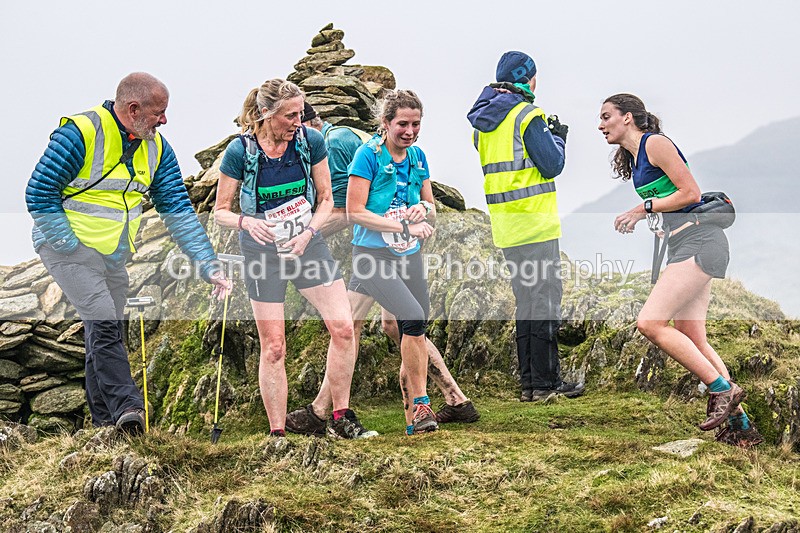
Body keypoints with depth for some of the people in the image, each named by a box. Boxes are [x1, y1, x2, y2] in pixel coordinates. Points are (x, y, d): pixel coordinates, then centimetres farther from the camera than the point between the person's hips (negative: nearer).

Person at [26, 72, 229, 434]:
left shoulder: (156, 147, 1)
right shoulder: (80, 134, -19)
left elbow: (178, 210, 1)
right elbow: (39, 193, -15)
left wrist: (208, 266, -7)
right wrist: (70, 247, -17)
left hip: (115, 255, 7)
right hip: (70, 246, -7)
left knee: (108, 331, 10)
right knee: (103, 321, -21)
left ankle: (103, 418, 19)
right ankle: (126, 406, -22)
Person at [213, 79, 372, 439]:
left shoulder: (311, 141, -8)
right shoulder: (240, 151, -14)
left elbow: (326, 201, 3)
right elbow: (220, 212, -5)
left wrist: (308, 232, -14)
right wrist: (246, 221, -26)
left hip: (307, 244, 3)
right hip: (263, 252, -2)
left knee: (343, 327, -9)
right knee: (273, 347, -1)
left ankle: (341, 419, 7)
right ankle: (277, 433, 12)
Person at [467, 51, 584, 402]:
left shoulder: (483, 122, 14)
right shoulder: (527, 116, -11)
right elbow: (552, 165, -12)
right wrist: (558, 136, 7)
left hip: (505, 226, 8)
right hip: (535, 222, -8)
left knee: (525, 302, 14)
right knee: (545, 302, -3)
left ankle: (529, 382, 16)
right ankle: (546, 382, -1)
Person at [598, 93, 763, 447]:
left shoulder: (655, 143, -9)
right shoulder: (634, 157, 19)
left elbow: (691, 193, -14)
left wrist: (644, 208, -10)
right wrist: (636, 218, 14)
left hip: (699, 241, -10)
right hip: (683, 246, 10)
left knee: (649, 323, -17)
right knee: (692, 341, 5)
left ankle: (722, 389, -10)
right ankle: (740, 425, 7)